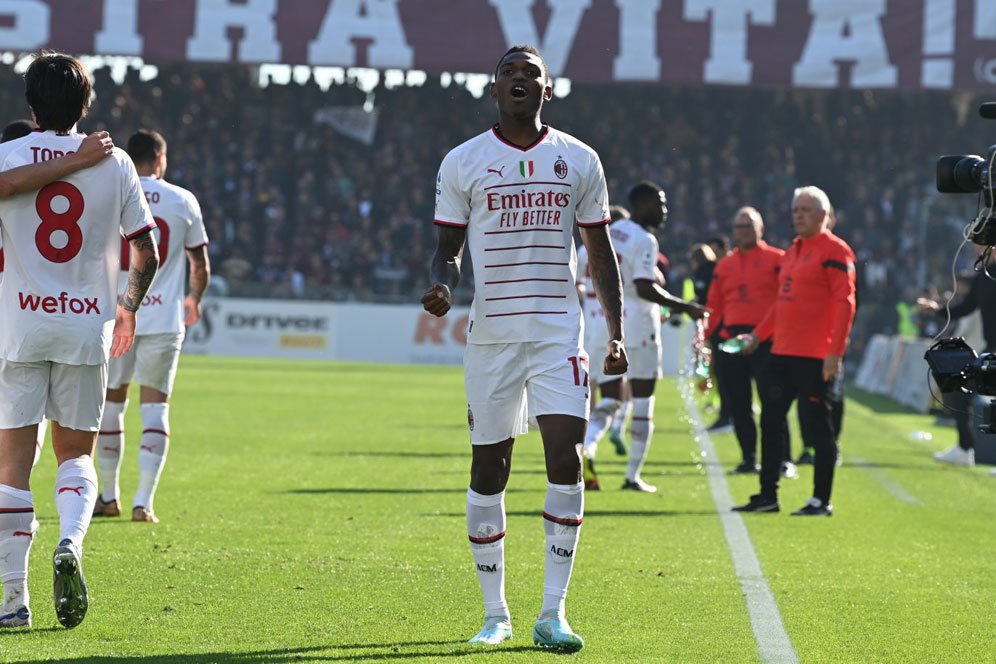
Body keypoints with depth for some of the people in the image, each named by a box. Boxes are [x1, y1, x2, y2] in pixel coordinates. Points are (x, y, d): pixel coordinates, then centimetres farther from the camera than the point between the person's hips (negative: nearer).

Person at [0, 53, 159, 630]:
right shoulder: (114, 163, 3)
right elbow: (146, 254, 5)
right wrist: (128, 307, 23)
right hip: (88, 324, 1)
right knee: (76, 451, 14)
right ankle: (71, 543, -15)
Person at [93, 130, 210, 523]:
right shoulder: (183, 201, 3)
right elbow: (201, 266, 11)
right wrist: (194, 299, 30)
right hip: (164, 318, 0)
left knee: (111, 403, 13)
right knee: (155, 407, 3)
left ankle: (109, 496, 20)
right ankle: (144, 502, -7)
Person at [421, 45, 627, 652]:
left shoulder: (579, 161, 7)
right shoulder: (463, 163, 4)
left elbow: (601, 254, 12)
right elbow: (448, 249, 9)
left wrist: (617, 332, 5)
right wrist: (442, 286, -14)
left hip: (559, 333, 0)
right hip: (491, 333, 0)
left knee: (566, 456, -13)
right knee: (489, 468, 3)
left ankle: (553, 613, -8)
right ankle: (495, 614, 13)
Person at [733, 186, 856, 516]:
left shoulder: (834, 251, -9)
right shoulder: (793, 251, 18)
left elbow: (845, 303, -15)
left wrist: (835, 352, -20)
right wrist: (757, 335, 21)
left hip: (815, 358, -9)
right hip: (783, 353, 9)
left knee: (818, 427, -4)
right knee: (771, 421, 10)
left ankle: (821, 501, 2)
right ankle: (767, 496, 17)